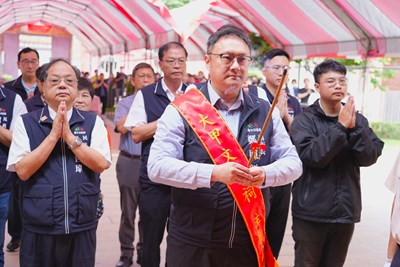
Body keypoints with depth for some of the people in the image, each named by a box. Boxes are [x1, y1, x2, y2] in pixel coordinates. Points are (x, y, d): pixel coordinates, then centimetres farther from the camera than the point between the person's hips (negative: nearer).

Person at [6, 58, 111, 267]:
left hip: (83, 226, 1)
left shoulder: (92, 122, 2)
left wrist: (69, 136, -16)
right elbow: (23, 170, -10)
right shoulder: (26, 122, -1)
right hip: (39, 228, -1)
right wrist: (53, 135, -16)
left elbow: (101, 164, -8)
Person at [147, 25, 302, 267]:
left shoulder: (265, 112, 5)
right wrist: (213, 173, -26)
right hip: (192, 243, -3)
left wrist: (265, 174, -16)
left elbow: (293, 162, 6)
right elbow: (157, 165, -13)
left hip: (249, 241, 3)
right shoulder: (182, 110, -6)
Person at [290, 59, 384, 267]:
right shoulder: (305, 119, -6)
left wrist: (354, 128, -17)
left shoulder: (358, 120, 7)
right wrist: (340, 126, -20)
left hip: (345, 212, 4)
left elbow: (369, 158, -5)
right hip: (311, 213, -4)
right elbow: (312, 156, -20)